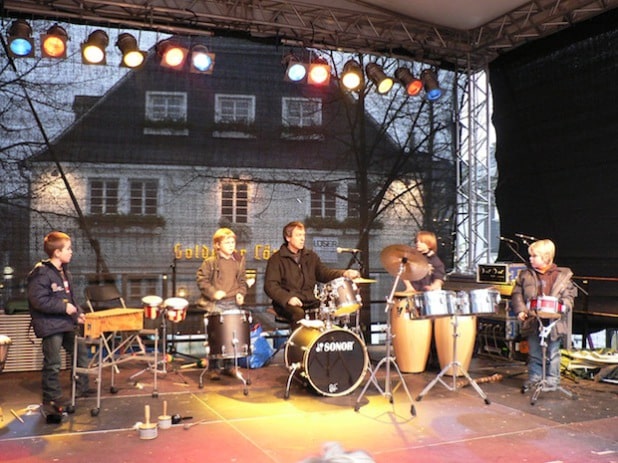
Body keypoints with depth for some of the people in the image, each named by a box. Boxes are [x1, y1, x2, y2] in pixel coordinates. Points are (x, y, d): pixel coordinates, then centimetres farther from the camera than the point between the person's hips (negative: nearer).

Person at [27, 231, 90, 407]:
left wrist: (78, 314, 5)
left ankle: (82, 389, 29)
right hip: (50, 326, -9)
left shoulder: (64, 271, 10)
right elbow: (38, 300, -23)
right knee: (53, 363, 0)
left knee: (81, 352, 16)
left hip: (67, 323, 9)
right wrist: (64, 307, -21)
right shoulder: (41, 274, -17)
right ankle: (52, 397, 15)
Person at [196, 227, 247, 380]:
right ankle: (214, 368, 8)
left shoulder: (239, 261, 10)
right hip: (215, 305, -4)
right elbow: (201, 280, -5)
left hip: (233, 303, 4)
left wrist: (240, 293, 1)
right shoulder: (210, 262, -3)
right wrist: (213, 292, -15)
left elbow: (242, 281, 17)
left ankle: (229, 365, 18)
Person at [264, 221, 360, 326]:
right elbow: (270, 286, -9)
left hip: (310, 302, 5)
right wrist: (288, 298, -26)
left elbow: (324, 272, 7)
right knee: (298, 313, -34)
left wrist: (344, 274, -13)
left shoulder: (311, 256, 17)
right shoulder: (276, 259, -1)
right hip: (287, 304, -4)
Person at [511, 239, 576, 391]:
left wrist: (564, 307, -16)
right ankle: (534, 378, 25)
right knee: (534, 352, 12)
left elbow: (569, 295, 2)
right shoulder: (525, 275, 3)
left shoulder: (562, 275, 0)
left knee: (552, 353, 9)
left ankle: (552, 380, 22)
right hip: (532, 320, 2)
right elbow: (517, 294, 4)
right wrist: (520, 310, -9)